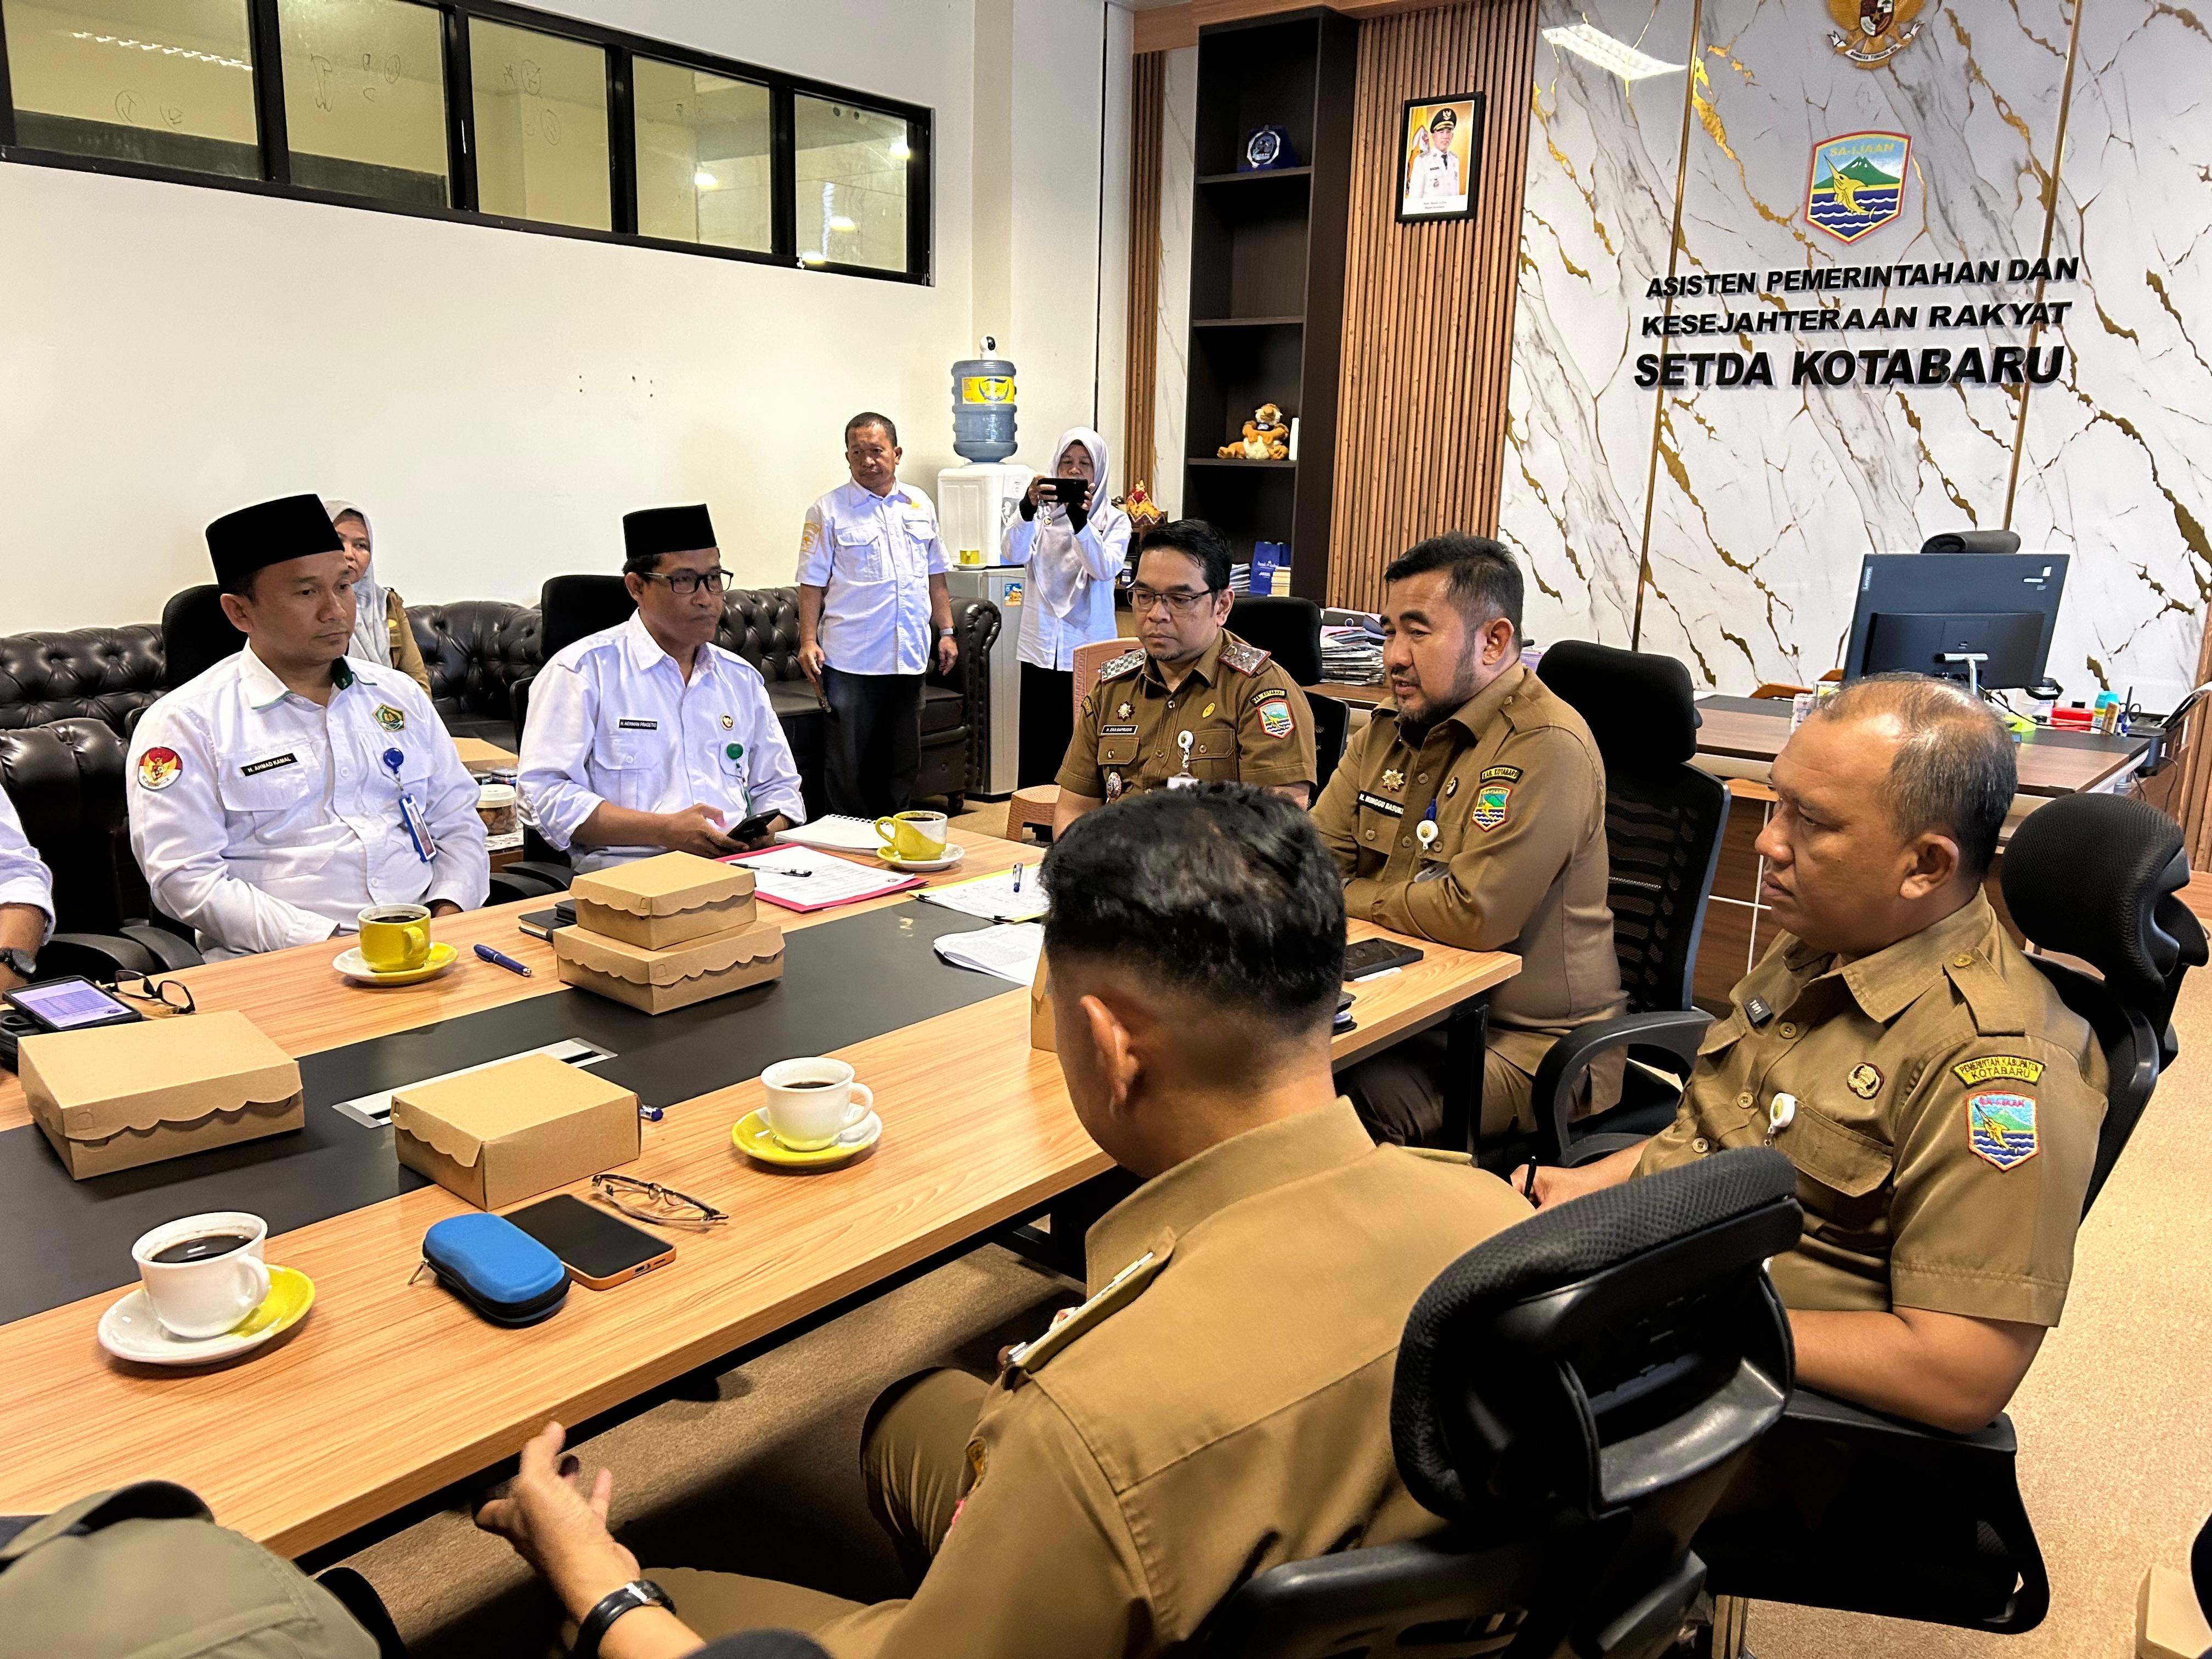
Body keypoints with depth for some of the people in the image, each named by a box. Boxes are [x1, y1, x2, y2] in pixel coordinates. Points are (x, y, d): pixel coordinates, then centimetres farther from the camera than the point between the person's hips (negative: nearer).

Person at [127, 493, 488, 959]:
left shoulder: (400, 695, 19)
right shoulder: (184, 723, 4)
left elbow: (457, 821, 20)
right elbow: (186, 877, -5)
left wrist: (448, 913, -1)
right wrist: (329, 944, -16)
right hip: (283, 965, -4)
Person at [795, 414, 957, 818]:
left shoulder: (920, 506, 12)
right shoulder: (829, 511, -1)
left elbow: (935, 576, 17)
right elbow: (812, 584, -3)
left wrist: (946, 632, 12)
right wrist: (808, 642, -12)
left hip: (910, 658, 4)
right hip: (851, 660, -4)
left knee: (903, 759, 12)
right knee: (850, 762, 0)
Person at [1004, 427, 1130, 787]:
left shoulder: (1114, 519, 5)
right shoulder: (1042, 511, 8)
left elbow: (1106, 568, -12)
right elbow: (1015, 554, -9)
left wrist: (1081, 521, -25)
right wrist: (1027, 510, -26)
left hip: (1089, 648, -1)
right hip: (1041, 645, 1)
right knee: (1038, 746, 3)